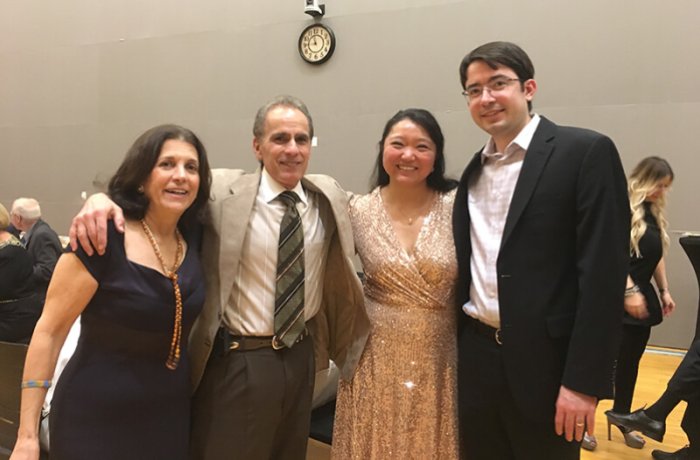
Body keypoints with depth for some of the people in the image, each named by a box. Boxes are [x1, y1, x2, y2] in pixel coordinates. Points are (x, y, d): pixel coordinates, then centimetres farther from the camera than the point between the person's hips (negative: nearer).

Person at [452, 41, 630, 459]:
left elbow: (604, 270, -13)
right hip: (476, 358, 6)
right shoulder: (473, 170, 10)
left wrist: (584, 380, -16)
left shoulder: (586, 151, -8)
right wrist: (458, 353, 10)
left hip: (545, 363, -5)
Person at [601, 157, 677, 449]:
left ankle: (620, 414, 30)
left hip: (643, 296, 8)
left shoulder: (655, 213, 13)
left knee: (630, 362, 14)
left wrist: (664, 290, 14)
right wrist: (629, 290, -20)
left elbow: (657, 256, 19)